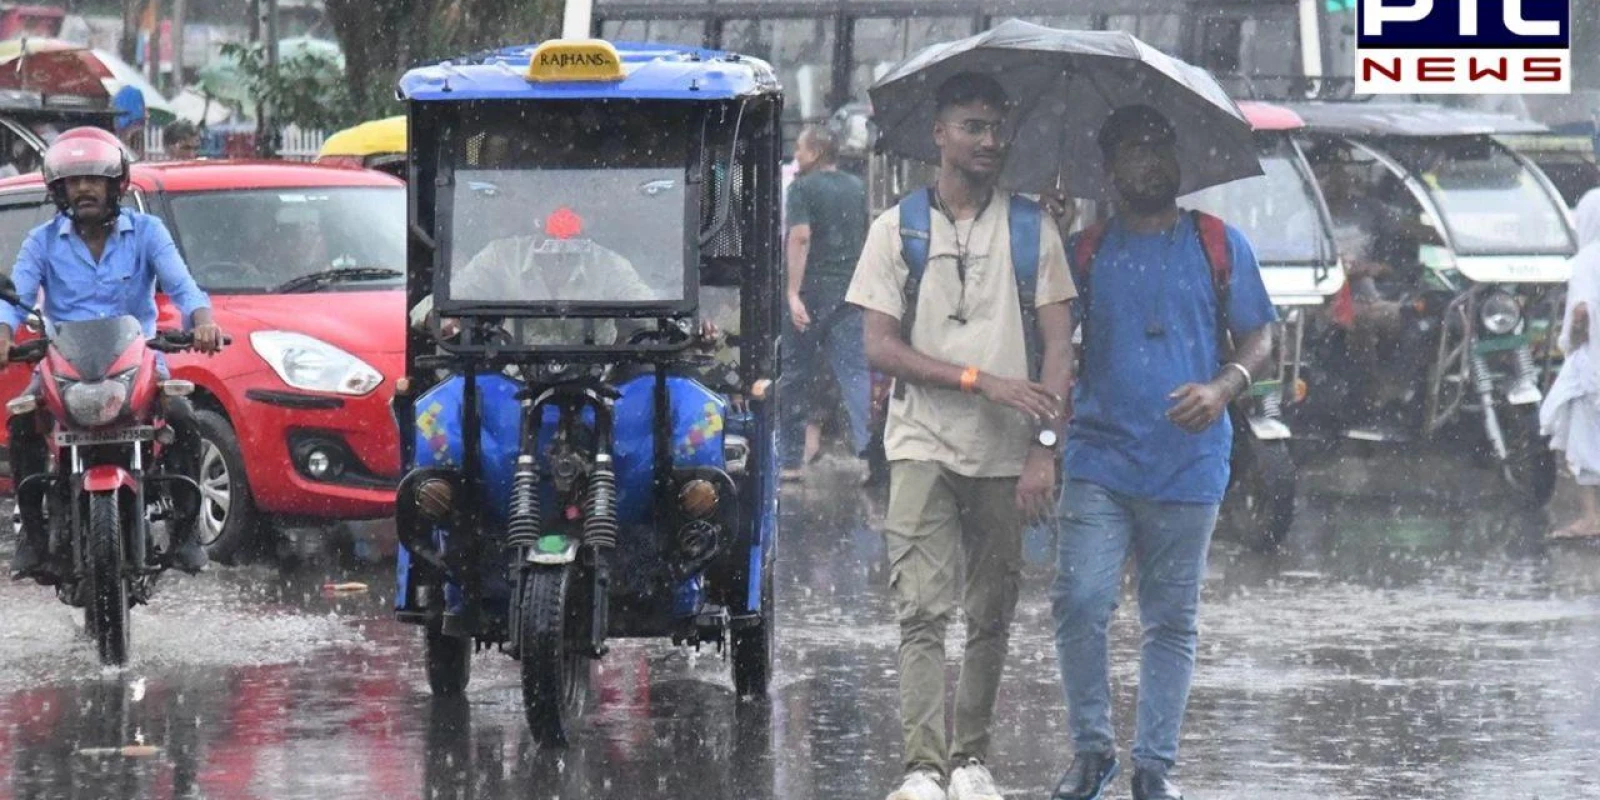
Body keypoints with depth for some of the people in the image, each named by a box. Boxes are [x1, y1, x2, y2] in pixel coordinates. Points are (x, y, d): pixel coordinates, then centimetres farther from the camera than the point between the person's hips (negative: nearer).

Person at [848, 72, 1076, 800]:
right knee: (923, 609, -12)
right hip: (923, 445, -2)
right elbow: (880, 348, -2)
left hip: (1006, 454, 2)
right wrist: (981, 380, -12)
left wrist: (1045, 448, -9)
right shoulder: (897, 228, 4)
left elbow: (1058, 346, 2)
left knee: (991, 616, 6)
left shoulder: (1031, 227, 6)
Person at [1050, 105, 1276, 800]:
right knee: (1079, 603, -12)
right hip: (1100, 457, 0)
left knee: (1171, 621, 4)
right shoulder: (1086, 251, 10)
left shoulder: (1218, 246, 8)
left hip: (1187, 464, 0)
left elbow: (1258, 340, 9)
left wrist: (1224, 387, -11)